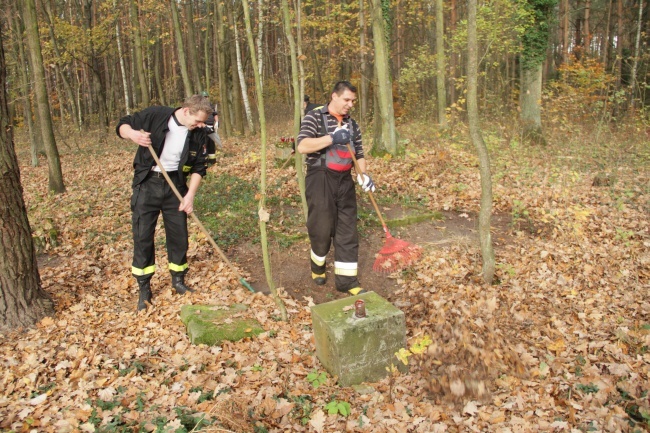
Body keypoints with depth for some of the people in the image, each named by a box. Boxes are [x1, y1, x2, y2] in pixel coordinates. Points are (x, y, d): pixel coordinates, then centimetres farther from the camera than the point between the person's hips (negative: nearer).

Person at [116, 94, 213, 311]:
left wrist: (190, 195, -9)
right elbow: (122, 125, -2)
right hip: (147, 183, -2)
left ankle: (178, 280, 28)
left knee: (179, 235, 7)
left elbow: (198, 168, 1)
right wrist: (133, 134, -25)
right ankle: (144, 289, 14)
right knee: (142, 236, 0)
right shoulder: (155, 115, -13)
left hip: (175, 185, 3)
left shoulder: (198, 134, -5)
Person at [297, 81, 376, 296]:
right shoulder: (314, 117, -3)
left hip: (344, 181, 5)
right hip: (320, 180, -5)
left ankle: (346, 280, 10)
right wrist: (332, 138, -27)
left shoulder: (352, 124, 14)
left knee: (347, 231, 3)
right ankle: (318, 266, 28)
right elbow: (302, 146, -18)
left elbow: (359, 154, 16)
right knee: (322, 228, -1)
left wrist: (363, 175, -3)